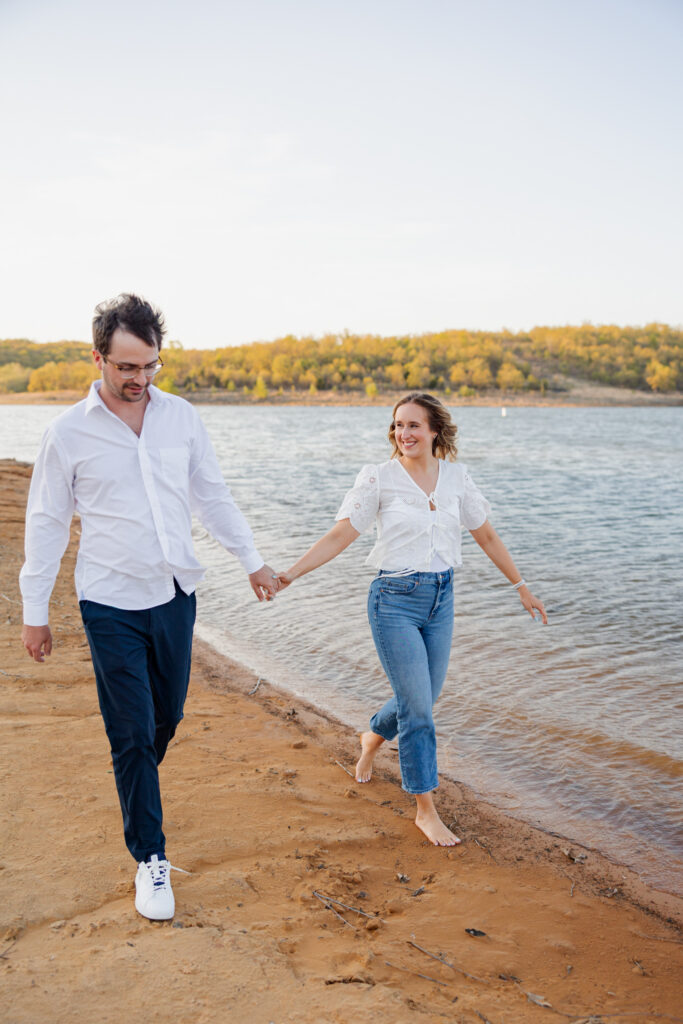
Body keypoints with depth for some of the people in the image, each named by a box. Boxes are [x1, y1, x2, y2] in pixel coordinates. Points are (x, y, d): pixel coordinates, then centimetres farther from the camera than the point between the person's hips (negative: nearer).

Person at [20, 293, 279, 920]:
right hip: (111, 604, -3)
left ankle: (137, 792, 46)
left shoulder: (181, 417, 1)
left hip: (175, 595, 4)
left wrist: (252, 560, 13)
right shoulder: (69, 433, -7)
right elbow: (47, 522, 0)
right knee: (132, 733, 1)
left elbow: (212, 495, 11)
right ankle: (151, 859, 16)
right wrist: (35, 611, 2)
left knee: (166, 718, 15)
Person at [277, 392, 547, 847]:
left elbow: (487, 536, 12)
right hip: (395, 600, -4)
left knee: (421, 700, 15)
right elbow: (339, 537, -8)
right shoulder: (379, 477, -7)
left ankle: (372, 738, 49)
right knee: (418, 707, -4)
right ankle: (426, 811, 13)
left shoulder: (456, 476, 3)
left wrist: (522, 586, 15)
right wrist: (289, 574, -18)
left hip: (441, 597, 5)